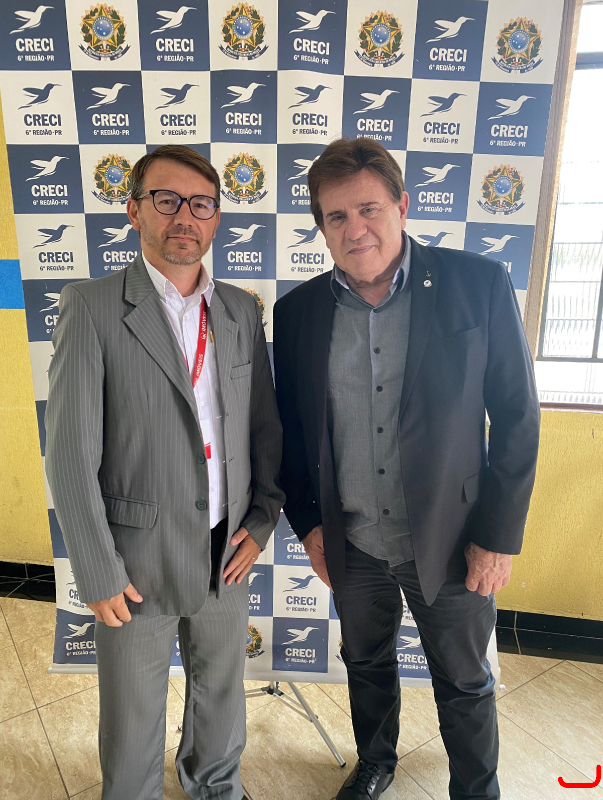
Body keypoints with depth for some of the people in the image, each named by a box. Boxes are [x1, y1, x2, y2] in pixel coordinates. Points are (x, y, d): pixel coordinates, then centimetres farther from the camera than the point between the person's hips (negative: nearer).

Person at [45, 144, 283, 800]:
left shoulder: (242, 311, 2)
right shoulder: (92, 307, -11)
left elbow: (266, 426, 7)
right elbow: (70, 452, -13)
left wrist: (262, 518, 0)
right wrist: (99, 575, -11)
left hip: (229, 554, 4)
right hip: (139, 561, -3)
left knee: (222, 691, 26)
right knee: (133, 721, 18)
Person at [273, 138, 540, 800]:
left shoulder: (479, 285, -13)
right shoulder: (298, 311, -5)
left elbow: (517, 416, -8)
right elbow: (290, 428, 4)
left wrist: (499, 533, -9)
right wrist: (308, 522, 2)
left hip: (450, 541, -2)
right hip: (350, 545, 3)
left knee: (464, 683, 20)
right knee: (366, 665, 26)